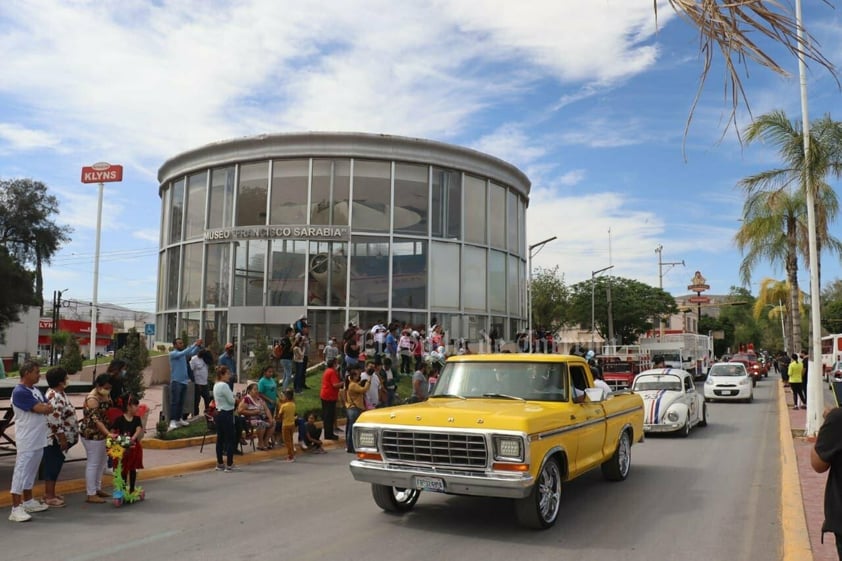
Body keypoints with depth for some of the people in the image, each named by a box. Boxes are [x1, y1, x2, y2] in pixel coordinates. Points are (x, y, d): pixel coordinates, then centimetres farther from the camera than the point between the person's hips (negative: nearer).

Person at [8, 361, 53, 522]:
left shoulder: (36, 390, 12)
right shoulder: (19, 392, -17)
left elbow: (49, 408, 10)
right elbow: (42, 409, -21)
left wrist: (43, 407, -9)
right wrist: (44, 406, 0)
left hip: (39, 440, 9)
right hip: (26, 441, -9)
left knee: (31, 471, 17)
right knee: (21, 471, -5)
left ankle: (28, 501, 28)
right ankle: (16, 508, -2)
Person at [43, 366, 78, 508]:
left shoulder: (58, 394, 10)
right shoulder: (55, 398, -23)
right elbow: (55, 422, -27)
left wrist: (64, 439, 23)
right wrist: (62, 439, -22)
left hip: (57, 439, 10)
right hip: (55, 439, -10)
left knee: (53, 466, 16)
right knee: (53, 466, -2)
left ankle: (49, 493, 26)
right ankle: (49, 497, 7)